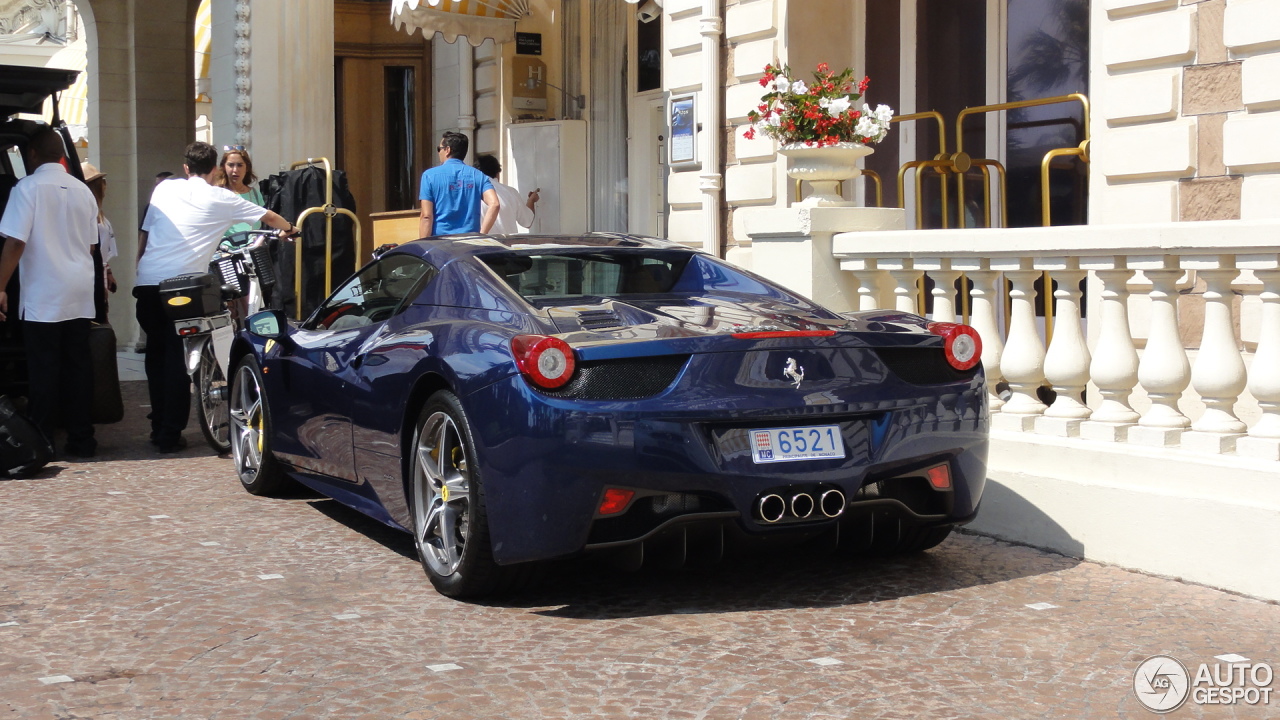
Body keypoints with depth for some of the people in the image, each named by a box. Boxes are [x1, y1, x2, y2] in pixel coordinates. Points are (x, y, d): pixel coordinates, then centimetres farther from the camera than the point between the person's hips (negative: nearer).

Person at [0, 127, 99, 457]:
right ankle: (81, 439, 13)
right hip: (80, 297, 5)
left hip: (42, 298, -5)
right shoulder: (83, 191, 8)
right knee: (77, 366, 9)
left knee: (43, 369, 0)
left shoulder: (28, 187, -8)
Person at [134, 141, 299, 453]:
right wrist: (290, 228, 41)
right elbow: (268, 217, 21)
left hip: (147, 281, 4)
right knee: (177, 356, 2)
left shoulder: (164, 188, 15)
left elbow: (144, 234, 16)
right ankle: (170, 434, 2)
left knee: (156, 353, 16)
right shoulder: (221, 198, 8)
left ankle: (159, 427, 23)